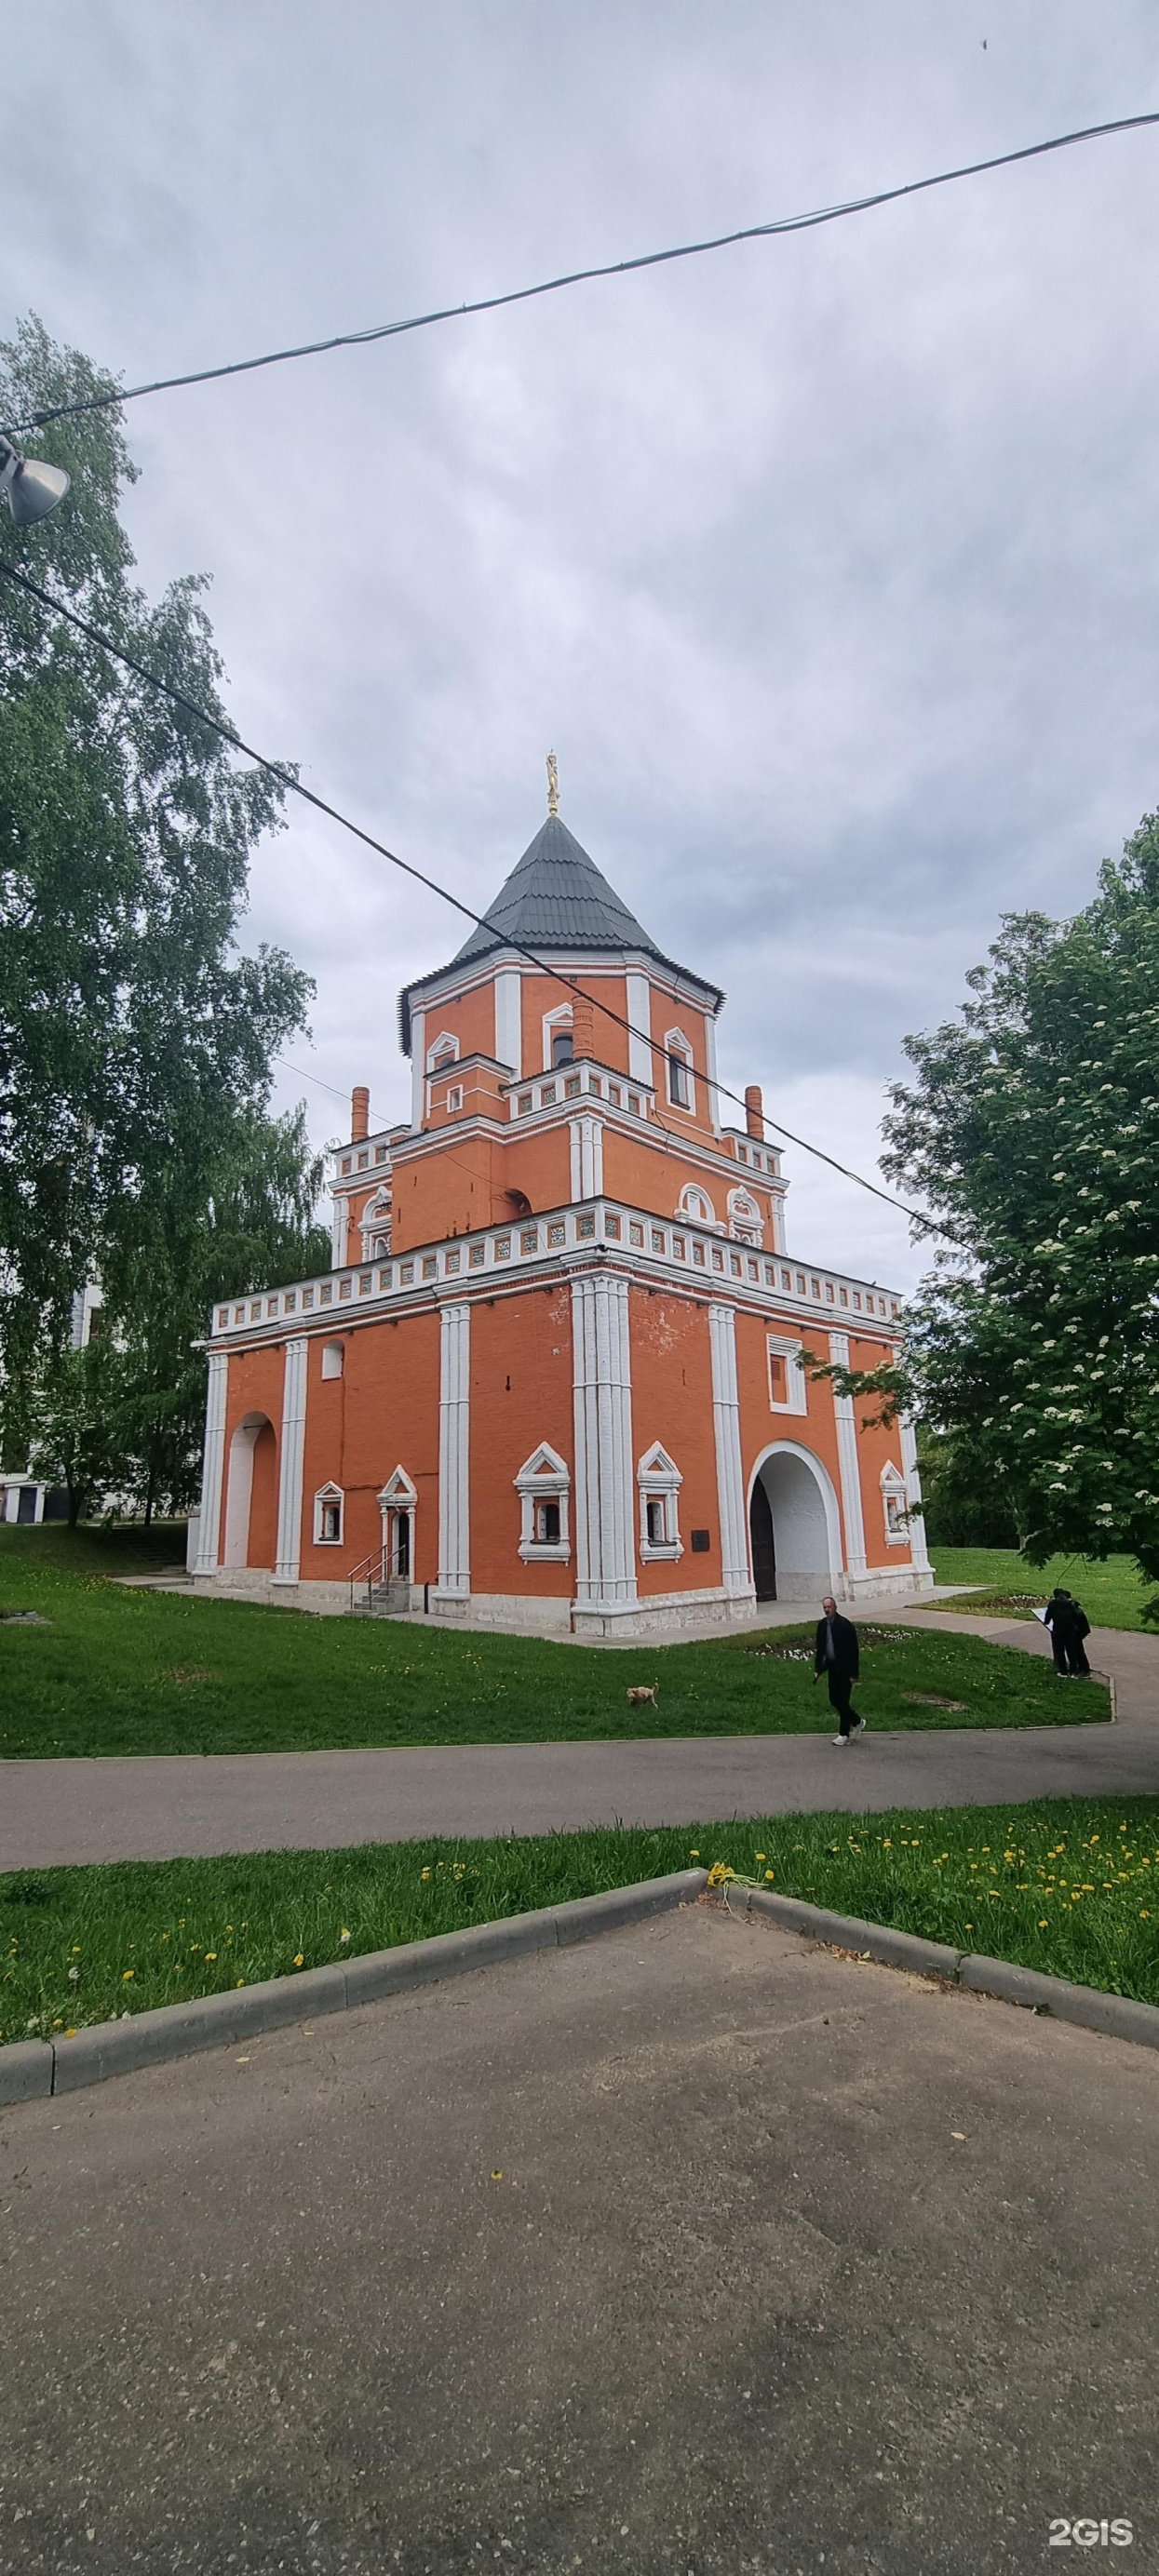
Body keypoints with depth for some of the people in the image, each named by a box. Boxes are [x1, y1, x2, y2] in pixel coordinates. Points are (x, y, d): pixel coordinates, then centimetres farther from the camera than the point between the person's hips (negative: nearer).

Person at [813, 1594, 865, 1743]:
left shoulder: (845, 1625, -16)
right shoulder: (822, 1624, 3)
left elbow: (854, 1650, -14)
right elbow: (820, 1648, 10)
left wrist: (854, 1673, -15)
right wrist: (817, 1669, 6)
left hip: (845, 1669, -7)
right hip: (832, 1667, 7)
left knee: (843, 1700, -3)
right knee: (834, 1700, 10)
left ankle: (844, 1734, 12)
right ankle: (857, 1722, 31)